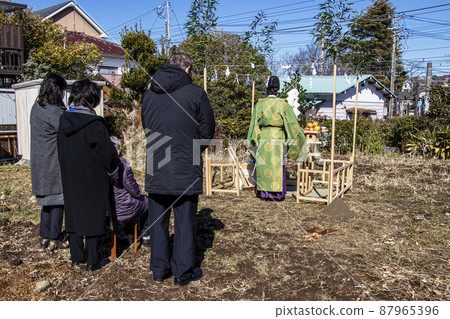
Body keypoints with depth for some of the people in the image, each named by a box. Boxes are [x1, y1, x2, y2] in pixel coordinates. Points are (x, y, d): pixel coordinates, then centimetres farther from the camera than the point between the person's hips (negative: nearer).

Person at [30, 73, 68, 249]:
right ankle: (55, 237, 15)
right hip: (54, 164, -8)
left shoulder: (36, 107, 9)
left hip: (40, 164, 8)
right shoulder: (54, 112, -19)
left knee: (48, 199, 17)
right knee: (58, 198, 4)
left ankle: (44, 236, 25)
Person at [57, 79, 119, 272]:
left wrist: (69, 171, 18)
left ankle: (76, 257, 27)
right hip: (93, 180, -6)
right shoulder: (94, 124, -19)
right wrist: (112, 172, 1)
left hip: (70, 180, 6)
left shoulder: (63, 121, 1)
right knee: (93, 217, 4)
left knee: (74, 214, 16)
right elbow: (107, 152, -14)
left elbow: (61, 151, 9)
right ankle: (92, 261, 12)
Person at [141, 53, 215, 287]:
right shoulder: (196, 93, -7)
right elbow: (207, 131, -1)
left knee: (158, 221, 14)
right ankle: (183, 273, 17)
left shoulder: (149, 94, 8)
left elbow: (146, 127, 15)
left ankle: (159, 270, 24)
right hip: (186, 171, -4)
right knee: (185, 222, 7)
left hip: (155, 169, 4)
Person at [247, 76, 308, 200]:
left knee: (263, 165, 9)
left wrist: (253, 141, 13)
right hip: (277, 139, -2)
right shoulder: (283, 105, -5)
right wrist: (299, 139, 7)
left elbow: (254, 123, 4)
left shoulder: (259, 104, 2)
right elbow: (292, 123, -3)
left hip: (262, 139, 2)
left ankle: (263, 192, 15)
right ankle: (277, 193, 9)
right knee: (277, 166, 4)